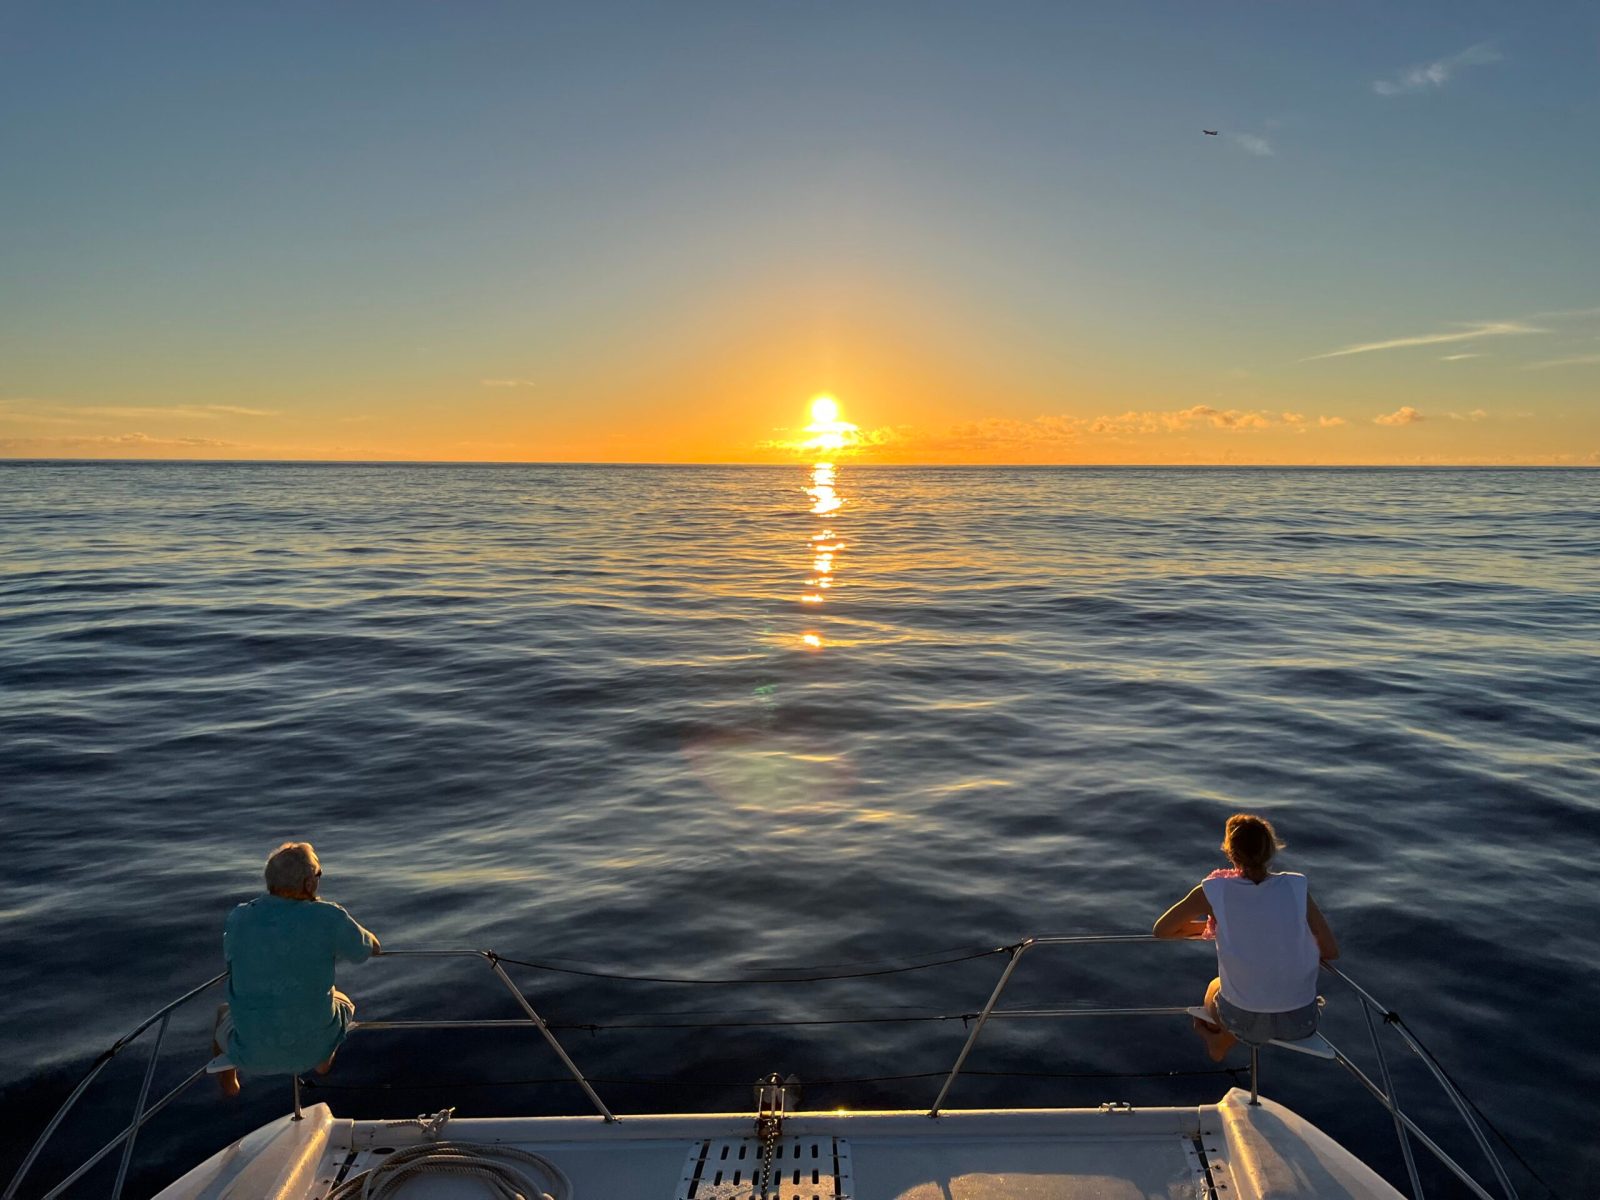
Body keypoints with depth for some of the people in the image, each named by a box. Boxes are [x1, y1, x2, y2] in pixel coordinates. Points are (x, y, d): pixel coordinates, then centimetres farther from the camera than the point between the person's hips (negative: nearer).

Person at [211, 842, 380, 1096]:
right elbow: (372, 949, -2)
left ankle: (228, 1083, 49)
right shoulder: (328, 918, -20)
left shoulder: (238, 918, -11)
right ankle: (324, 1065, 51)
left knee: (225, 1013, 37)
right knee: (341, 1001, 33)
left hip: (251, 1055, 2)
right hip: (313, 1049, -2)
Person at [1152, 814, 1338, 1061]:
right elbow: (1331, 951, -1)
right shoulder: (1296, 887, -10)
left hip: (1244, 1021, -1)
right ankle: (1220, 1042, 45)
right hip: (1300, 1022, 2)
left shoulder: (1214, 891, -12)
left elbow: (1160, 930, 1)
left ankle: (1219, 1040, 52)